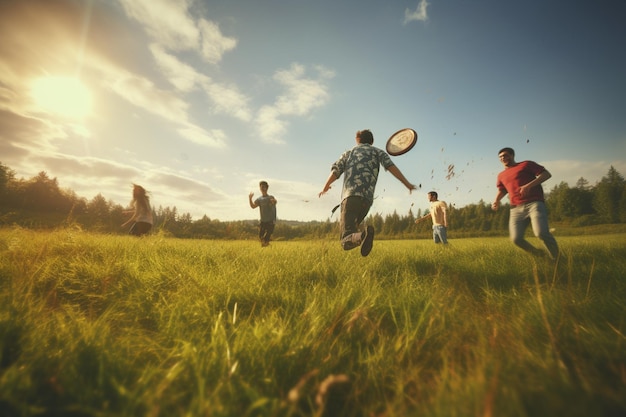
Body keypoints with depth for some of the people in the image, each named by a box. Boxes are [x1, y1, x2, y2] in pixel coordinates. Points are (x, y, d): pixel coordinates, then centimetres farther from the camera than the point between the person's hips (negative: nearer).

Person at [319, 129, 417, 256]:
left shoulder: (348, 153, 26)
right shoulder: (378, 152, 25)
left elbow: (335, 172, 13)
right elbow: (390, 166, 4)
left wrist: (325, 188, 29)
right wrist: (406, 183, 0)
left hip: (350, 196, -2)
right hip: (367, 198, 2)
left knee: (346, 241, -13)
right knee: (351, 226, 29)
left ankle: (364, 235, -42)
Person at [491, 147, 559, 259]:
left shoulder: (526, 164, 11)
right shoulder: (501, 175, 24)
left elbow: (546, 174, 4)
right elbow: (501, 190, 32)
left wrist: (529, 185, -12)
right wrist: (496, 201, 9)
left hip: (534, 203, -4)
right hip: (516, 209, 4)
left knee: (541, 233, -24)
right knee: (516, 239, -12)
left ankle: (556, 258, 3)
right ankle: (538, 254, 16)